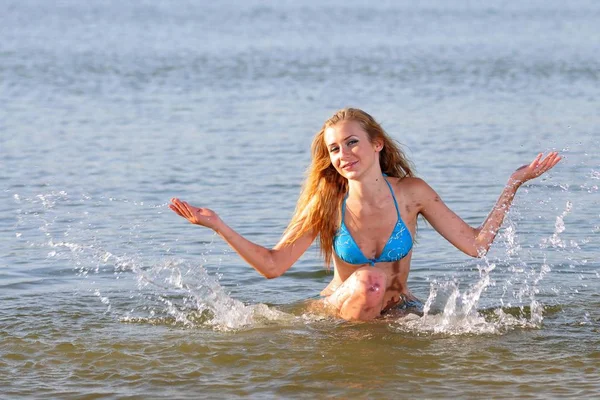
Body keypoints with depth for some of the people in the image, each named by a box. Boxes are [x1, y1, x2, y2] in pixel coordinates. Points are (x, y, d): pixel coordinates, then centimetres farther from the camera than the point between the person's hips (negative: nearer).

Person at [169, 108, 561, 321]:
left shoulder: (411, 193, -7)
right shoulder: (327, 202, -8)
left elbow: (476, 244, -4)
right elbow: (273, 264, -6)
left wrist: (513, 186, -9)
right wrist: (218, 225, -16)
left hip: (399, 309, 2)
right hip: (341, 313, -2)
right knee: (368, 280, -32)